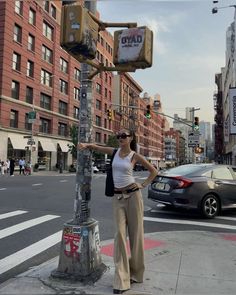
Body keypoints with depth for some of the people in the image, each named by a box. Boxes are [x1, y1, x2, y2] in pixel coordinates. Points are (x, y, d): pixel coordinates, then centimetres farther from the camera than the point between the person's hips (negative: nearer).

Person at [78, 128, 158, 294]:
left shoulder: (135, 156, 0)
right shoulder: (114, 152, 8)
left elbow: (153, 171, 9)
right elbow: (96, 147, 12)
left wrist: (144, 185, 1)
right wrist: (86, 145, -8)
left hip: (133, 195, -2)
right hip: (118, 197, 2)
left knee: (136, 234, 6)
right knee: (120, 234, -5)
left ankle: (136, 273, 26)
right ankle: (122, 280, 1)